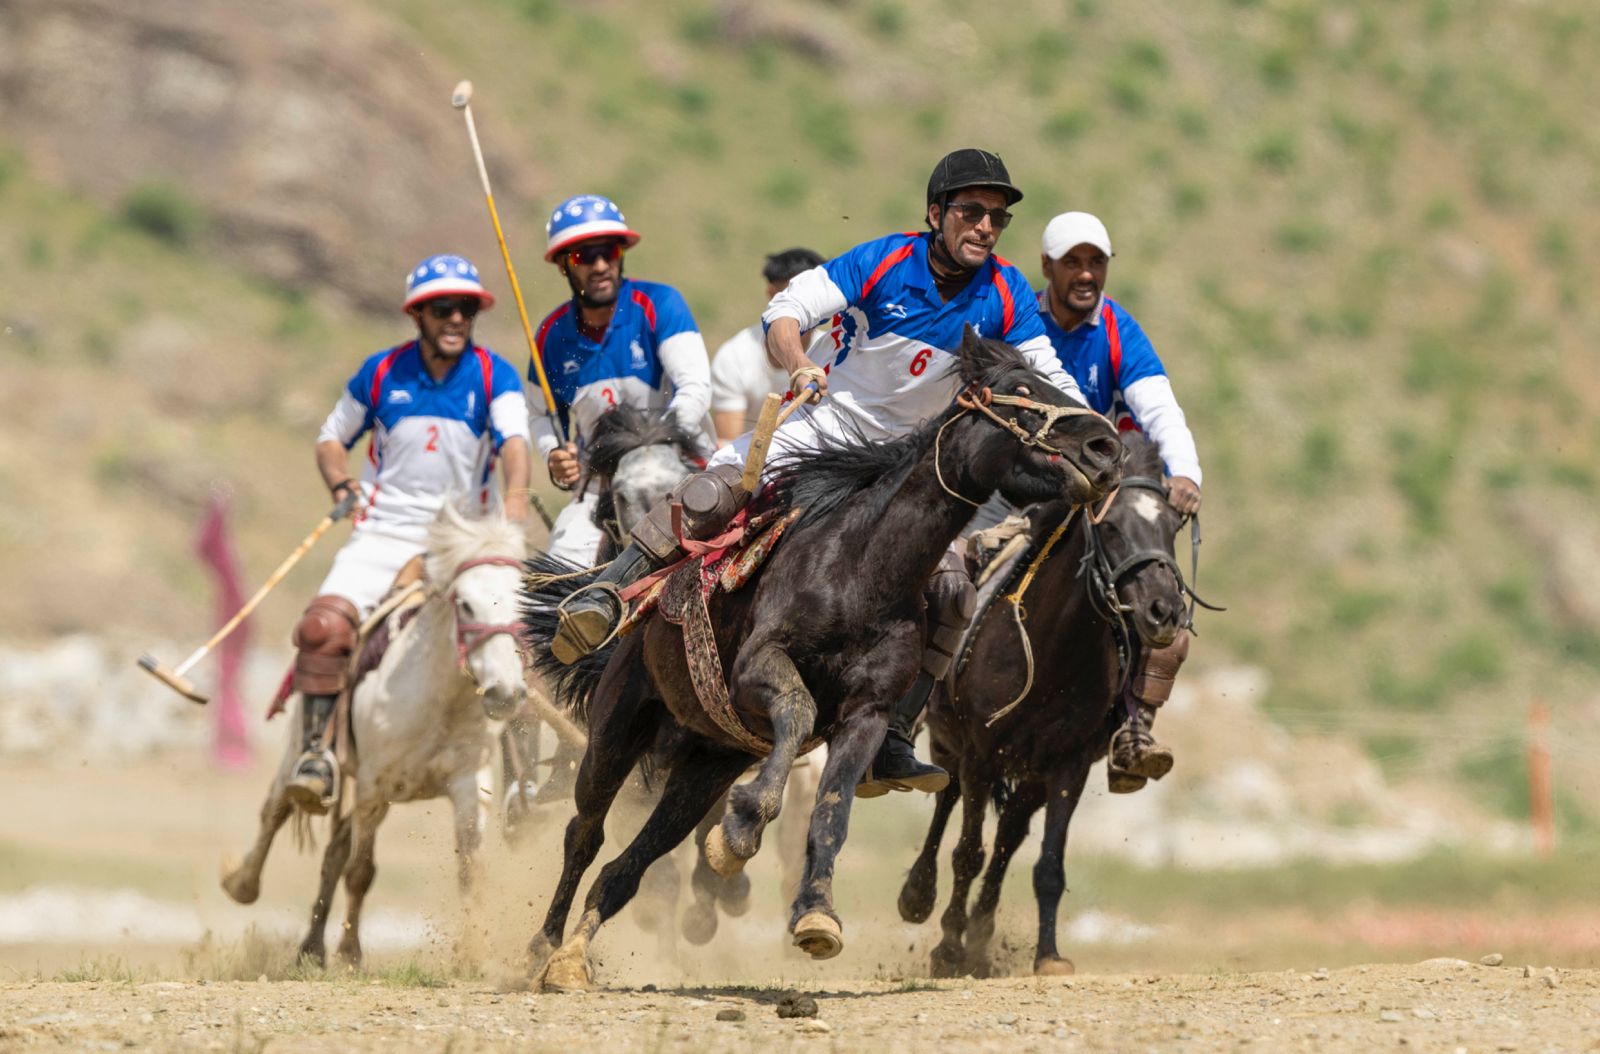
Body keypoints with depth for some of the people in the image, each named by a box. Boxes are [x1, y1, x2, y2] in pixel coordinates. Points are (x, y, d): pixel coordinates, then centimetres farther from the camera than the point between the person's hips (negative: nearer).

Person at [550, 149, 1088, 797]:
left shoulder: (1005, 294, -5)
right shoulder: (883, 263, -12)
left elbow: (1049, 378, 3)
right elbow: (786, 311, -16)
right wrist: (799, 365, -37)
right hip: (823, 422, -3)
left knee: (951, 592, -15)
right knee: (718, 490, -31)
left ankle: (888, 742, -10)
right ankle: (606, 596, -23)